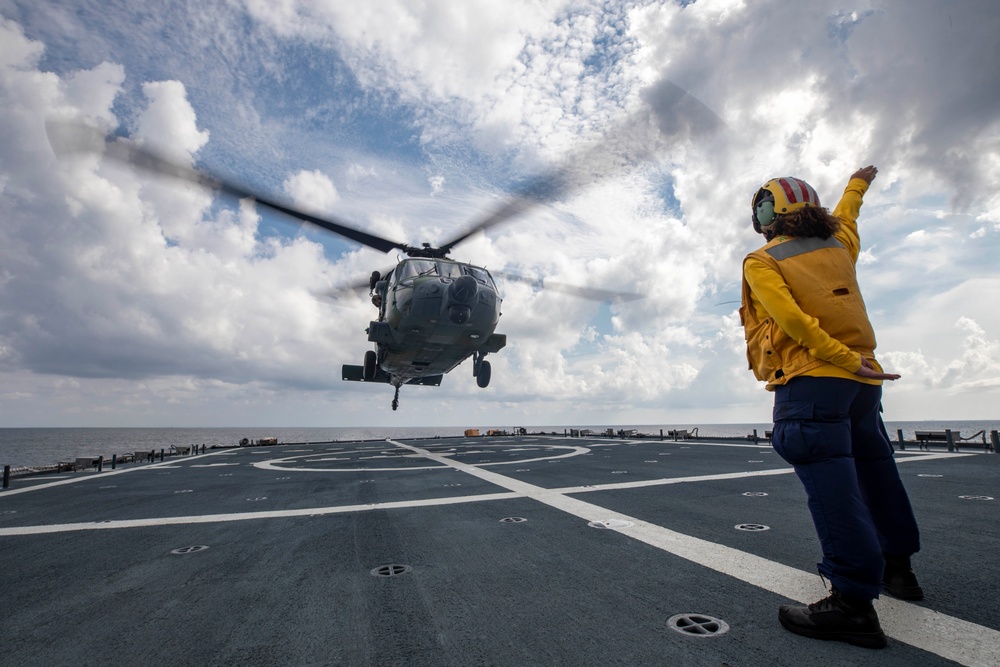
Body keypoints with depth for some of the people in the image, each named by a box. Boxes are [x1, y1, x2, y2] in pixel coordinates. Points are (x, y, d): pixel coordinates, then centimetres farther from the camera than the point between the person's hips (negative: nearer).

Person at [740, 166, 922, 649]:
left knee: (832, 488, -11)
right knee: (874, 472, 20)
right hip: (861, 383, 8)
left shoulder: (761, 263, -2)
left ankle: (854, 602, -11)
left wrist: (846, 359, -15)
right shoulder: (838, 245, 14)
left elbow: (792, 319, -16)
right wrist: (858, 184, 56)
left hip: (810, 382, -7)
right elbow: (844, 217, 38)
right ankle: (897, 567, 36)